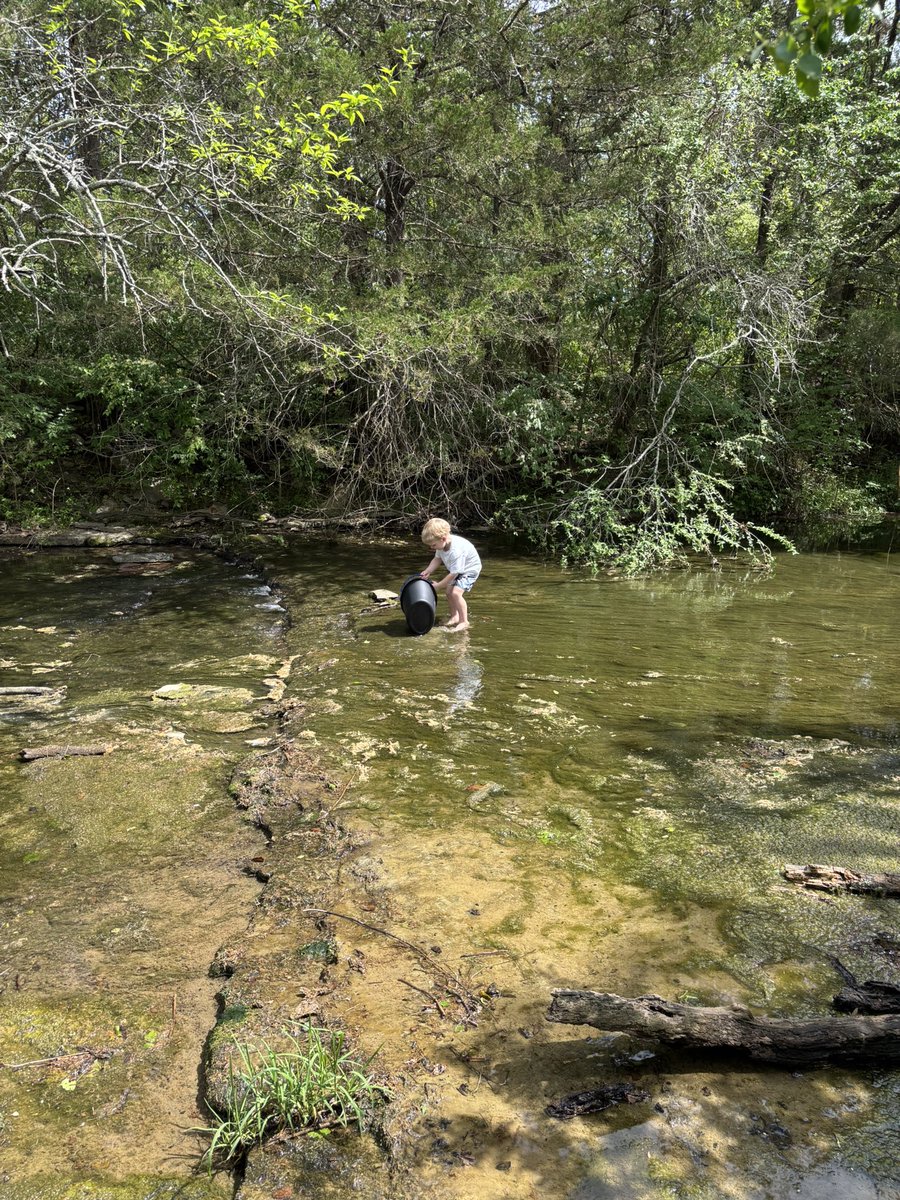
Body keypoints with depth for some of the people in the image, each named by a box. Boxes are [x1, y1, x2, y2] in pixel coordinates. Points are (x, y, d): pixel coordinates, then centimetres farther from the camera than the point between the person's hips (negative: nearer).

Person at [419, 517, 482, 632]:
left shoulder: (456, 550, -39)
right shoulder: (442, 544, -15)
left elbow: (453, 574, -33)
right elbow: (437, 559, 1)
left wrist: (438, 586, -24)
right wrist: (427, 571, -15)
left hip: (470, 569, -9)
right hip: (455, 569, 9)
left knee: (456, 592, -22)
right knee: (448, 591, 5)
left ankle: (464, 621, -11)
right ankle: (454, 617, 22)